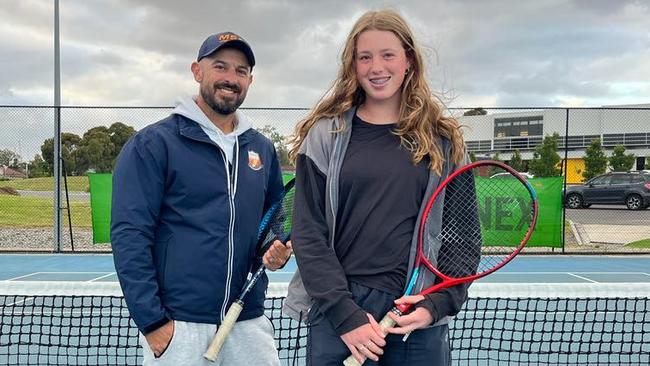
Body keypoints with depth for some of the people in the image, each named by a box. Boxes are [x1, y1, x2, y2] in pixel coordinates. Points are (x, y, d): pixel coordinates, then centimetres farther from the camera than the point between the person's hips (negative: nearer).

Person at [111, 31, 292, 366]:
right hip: (177, 328, -4)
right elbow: (129, 235, -11)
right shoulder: (152, 143, -6)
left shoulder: (262, 149, 9)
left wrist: (277, 252, -1)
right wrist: (152, 322, -14)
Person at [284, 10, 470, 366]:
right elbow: (309, 233, -4)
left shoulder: (443, 141, 4)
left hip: (418, 316, 1)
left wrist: (436, 304, -8)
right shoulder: (325, 135, 0)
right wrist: (345, 313, -12)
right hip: (338, 313, -1)